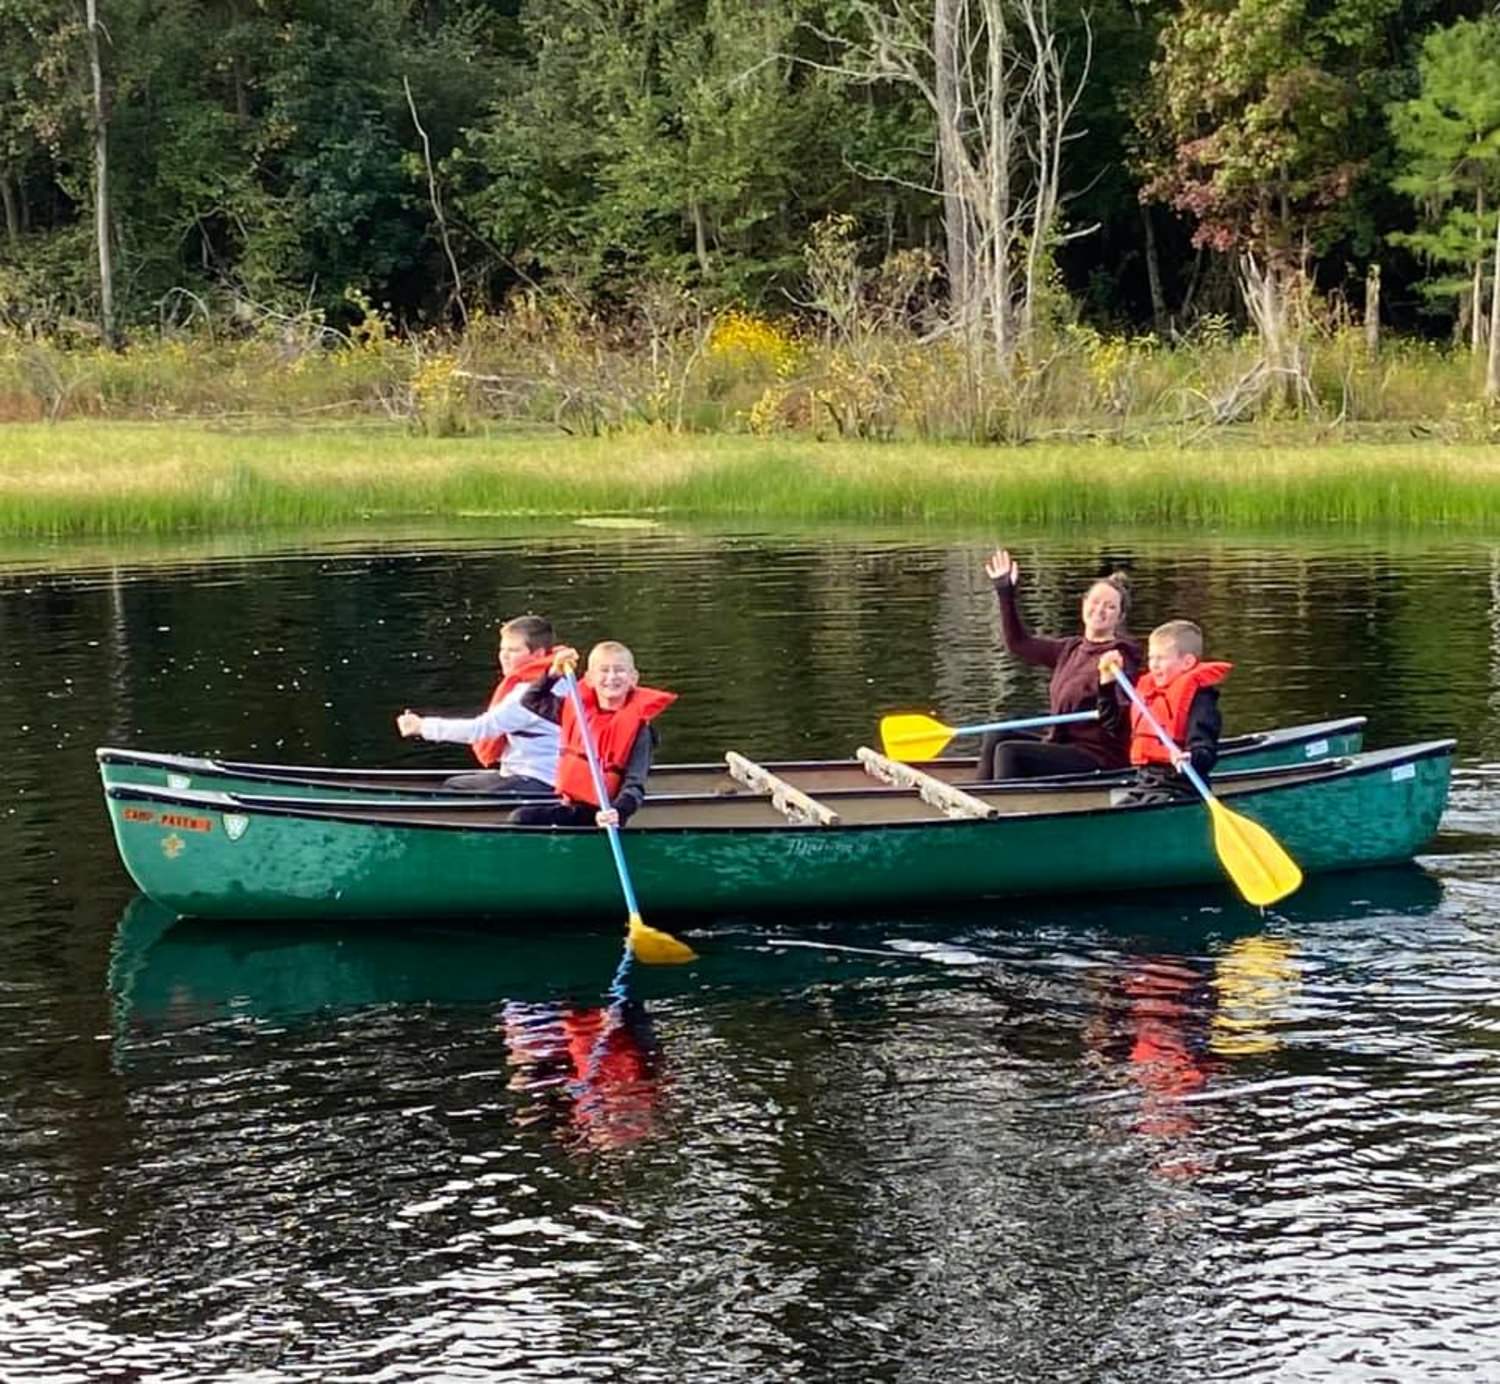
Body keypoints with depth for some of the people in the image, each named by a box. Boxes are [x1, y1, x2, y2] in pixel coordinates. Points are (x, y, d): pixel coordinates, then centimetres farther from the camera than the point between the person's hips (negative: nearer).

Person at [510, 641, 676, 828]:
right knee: (520, 818, -13)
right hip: (570, 805, 6)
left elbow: (634, 785, -15)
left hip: (601, 813, -6)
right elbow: (532, 700, 21)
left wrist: (616, 812, -34)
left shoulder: (638, 727, -9)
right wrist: (554, 673, 4)